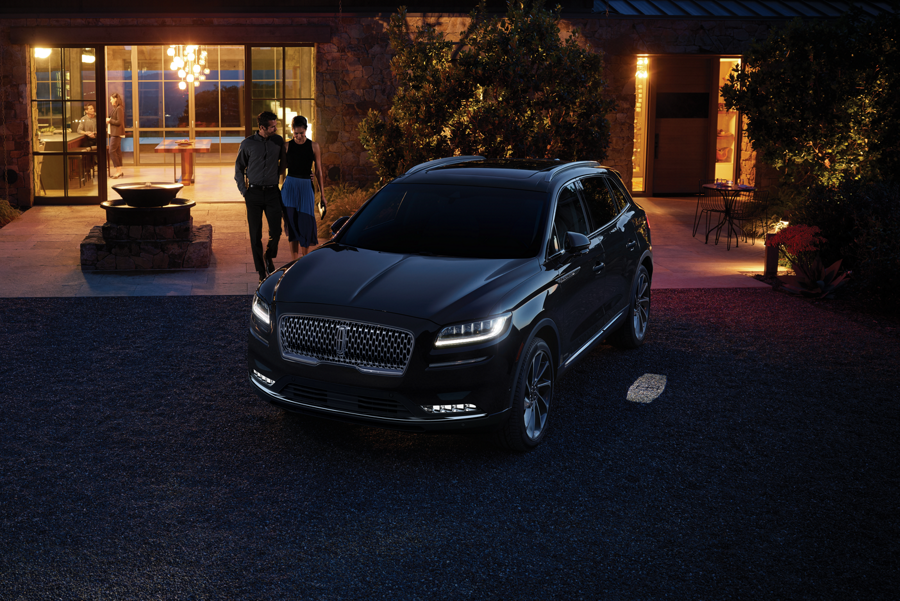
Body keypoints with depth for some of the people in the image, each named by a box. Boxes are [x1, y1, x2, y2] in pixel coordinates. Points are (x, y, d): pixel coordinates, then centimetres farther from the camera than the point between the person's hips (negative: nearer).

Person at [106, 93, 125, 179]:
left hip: (117, 133, -10)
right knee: (117, 151, 11)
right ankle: (119, 171, 14)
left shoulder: (119, 109, -15)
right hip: (114, 133, 10)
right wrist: (109, 120, 7)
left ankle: (118, 171, -9)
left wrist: (110, 120, -11)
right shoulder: (114, 109, 15)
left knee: (112, 151, -10)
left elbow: (119, 122, -20)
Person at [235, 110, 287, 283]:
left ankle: (269, 257, 23)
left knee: (276, 231, -8)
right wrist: (244, 191, 2)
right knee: (255, 235, 1)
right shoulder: (247, 144, -2)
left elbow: (283, 162, 21)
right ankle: (262, 273, 10)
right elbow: (239, 168, 8)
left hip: (272, 192, 1)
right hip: (254, 193, -1)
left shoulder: (278, 141, 3)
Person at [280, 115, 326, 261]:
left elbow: (319, 172, 3)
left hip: (306, 186, 0)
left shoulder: (313, 146, 1)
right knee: (292, 225, 0)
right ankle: (294, 261, 5)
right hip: (290, 186, 0)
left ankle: (304, 257, 18)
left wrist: (322, 194, 1)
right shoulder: (287, 146, 2)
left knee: (305, 223, -4)